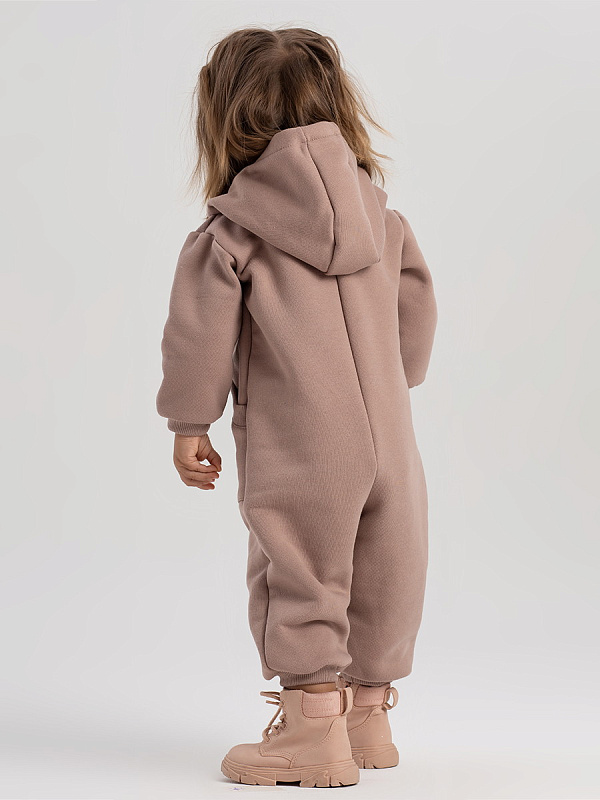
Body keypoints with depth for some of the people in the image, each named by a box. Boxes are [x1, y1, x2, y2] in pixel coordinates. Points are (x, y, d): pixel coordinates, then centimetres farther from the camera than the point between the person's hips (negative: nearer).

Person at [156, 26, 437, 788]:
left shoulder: (230, 229, -6)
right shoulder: (380, 213, 11)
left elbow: (200, 330, -8)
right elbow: (417, 311, 17)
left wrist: (188, 423, 2)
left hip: (295, 447, -6)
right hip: (389, 437, 6)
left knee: (300, 579, 2)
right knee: (380, 578, 15)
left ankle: (314, 729, 3)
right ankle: (368, 711, 28)